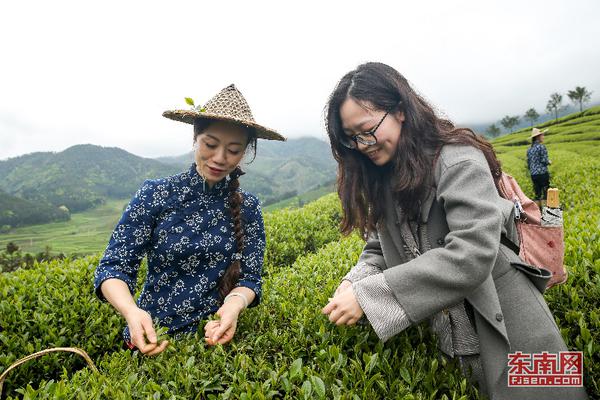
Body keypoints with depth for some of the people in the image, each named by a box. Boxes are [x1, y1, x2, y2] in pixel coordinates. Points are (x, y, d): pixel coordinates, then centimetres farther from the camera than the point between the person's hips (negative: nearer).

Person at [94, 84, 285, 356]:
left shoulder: (248, 208, 0)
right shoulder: (155, 194, -6)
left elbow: (249, 277, -1)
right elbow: (113, 267, -7)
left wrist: (234, 304, -22)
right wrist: (131, 311, -26)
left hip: (215, 337, 1)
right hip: (152, 338, -1)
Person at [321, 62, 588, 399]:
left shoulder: (458, 160, -20)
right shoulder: (382, 180, 2)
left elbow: (472, 255, -31)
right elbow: (379, 250, 5)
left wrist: (369, 296, -32)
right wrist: (356, 282, -17)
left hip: (506, 330, -6)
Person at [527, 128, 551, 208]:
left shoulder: (529, 149, 11)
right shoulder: (541, 147, -8)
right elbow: (544, 160, -12)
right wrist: (549, 162, 8)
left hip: (533, 174, 6)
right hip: (542, 173, -6)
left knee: (537, 195, 11)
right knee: (546, 193, 0)